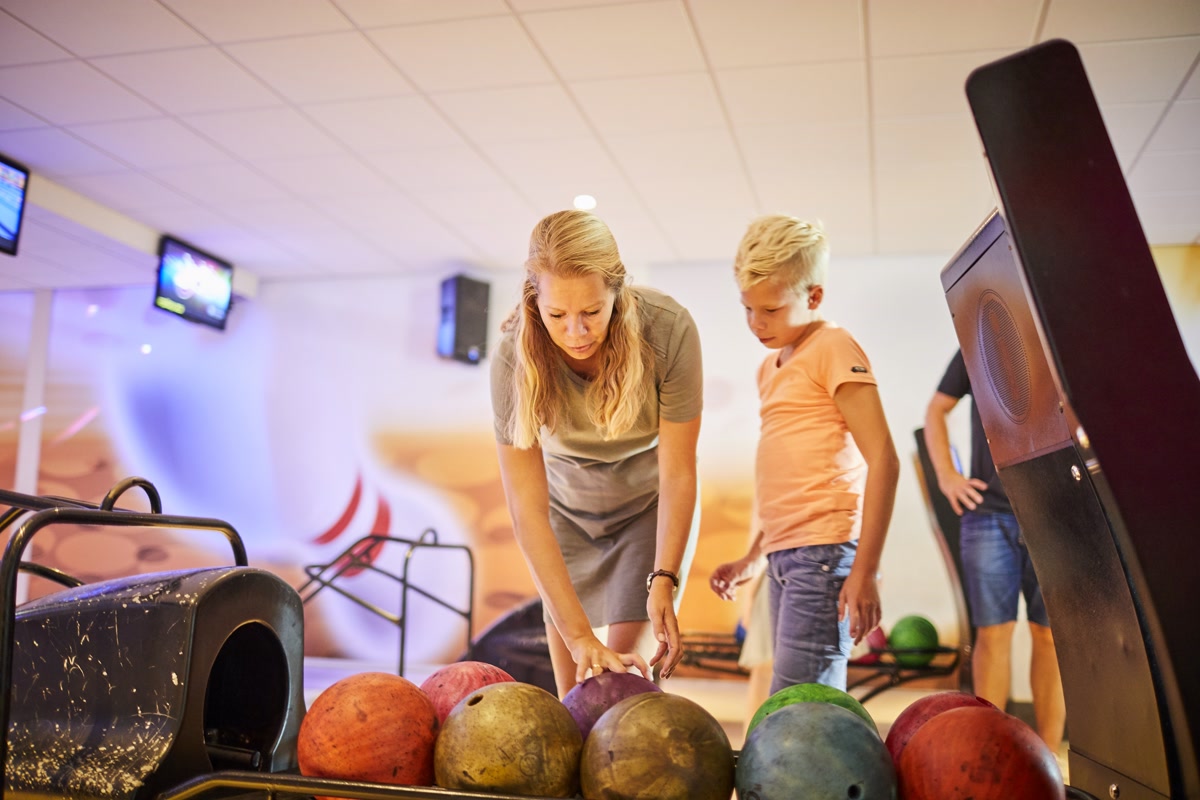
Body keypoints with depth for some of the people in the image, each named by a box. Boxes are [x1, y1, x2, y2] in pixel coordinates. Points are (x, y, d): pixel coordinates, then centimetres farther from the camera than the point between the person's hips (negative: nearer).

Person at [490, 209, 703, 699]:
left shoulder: (668, 329, -30)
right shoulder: (516, 357, -28)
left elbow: (677, 473, -21)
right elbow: (527, 509, -29)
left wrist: (664, 581, -32)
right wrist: (579, 634, -34)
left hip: (650, 506, -1)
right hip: (567, 510, 1)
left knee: (627, 675, -9)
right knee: (571, 692, 2)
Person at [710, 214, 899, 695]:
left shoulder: (833, 348, -4)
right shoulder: (770, 366, 20)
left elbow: (882, 460, -13)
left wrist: (865, 570, -18)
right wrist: (752, 558, 24)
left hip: (824, 552, -8)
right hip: (784, 557, 9)